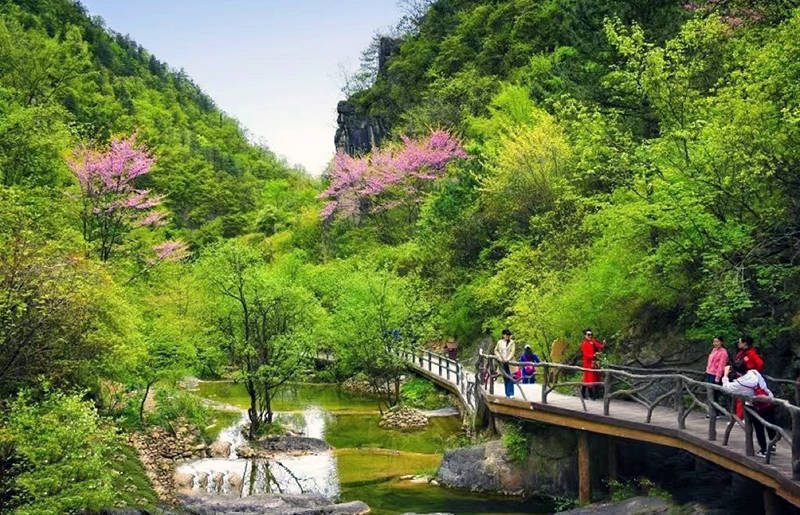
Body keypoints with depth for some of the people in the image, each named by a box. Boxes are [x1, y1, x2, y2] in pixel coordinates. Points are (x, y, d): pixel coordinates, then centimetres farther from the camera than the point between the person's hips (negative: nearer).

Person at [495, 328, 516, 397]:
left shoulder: (512, 342, 2)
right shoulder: (499, 342, 10)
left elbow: (512, 352, -4)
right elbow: (496, 350, 17)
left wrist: (508, 359, -16)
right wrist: (499, 357, 1)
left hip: (509, 362, -3)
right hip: (502, 362, 3)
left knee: (510, 378, -11)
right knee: (505, 378, 5)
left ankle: (511, 394, -12)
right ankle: (507, 393, 11)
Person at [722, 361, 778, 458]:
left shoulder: (739, 383, -16)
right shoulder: (755, 372, -5)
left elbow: (726, 387, -4)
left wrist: (725, 374, 3)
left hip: (758, 408, -5)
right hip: (770, 403, 5)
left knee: (759, 429, 13)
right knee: (770, 426, 19)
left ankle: (763, 450, 17)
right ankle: (772, 446, 33)